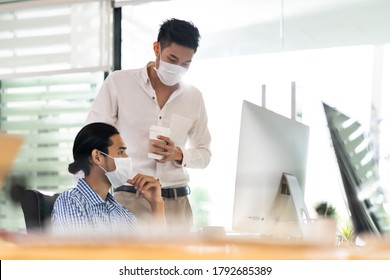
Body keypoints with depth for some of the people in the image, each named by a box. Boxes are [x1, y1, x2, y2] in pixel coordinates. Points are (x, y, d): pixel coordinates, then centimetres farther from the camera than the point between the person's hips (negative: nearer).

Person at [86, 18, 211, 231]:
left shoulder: (194, 97, 10)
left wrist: (179, 155, -3)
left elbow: (204, 153, 19)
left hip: (177, 203, 3)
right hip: (129, 199, -3)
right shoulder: (118, 83, 1)